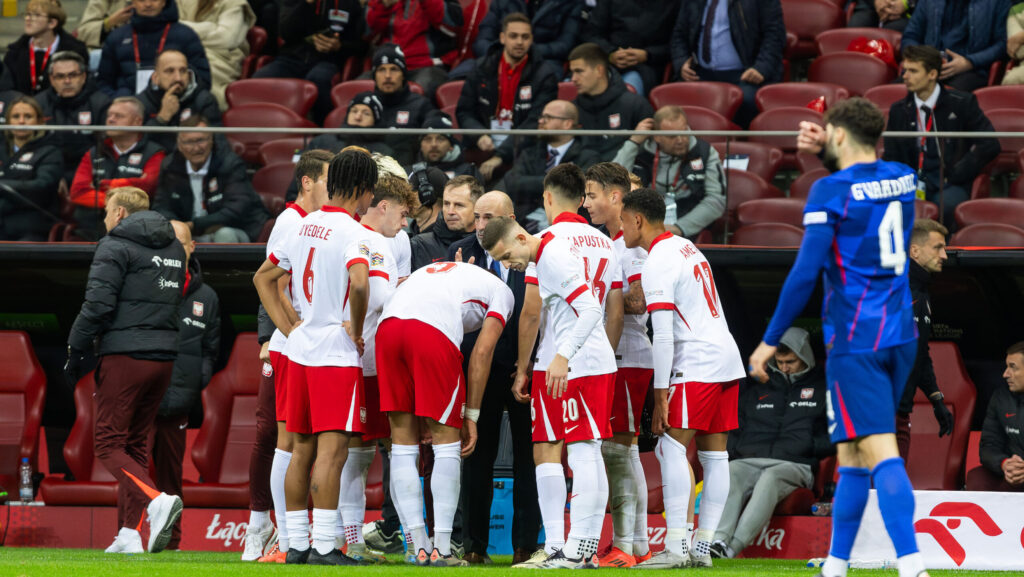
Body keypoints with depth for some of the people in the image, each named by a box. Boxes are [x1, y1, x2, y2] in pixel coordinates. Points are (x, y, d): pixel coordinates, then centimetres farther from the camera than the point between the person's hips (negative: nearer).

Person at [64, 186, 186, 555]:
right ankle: (129, 534, 6)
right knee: (136, 444, 12)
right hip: (164, 358, 7)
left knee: (109, 445, -5)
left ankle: (156, 500, -27)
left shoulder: (116, 246, -6)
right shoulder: (173, 248, 18)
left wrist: (75, 353, -5)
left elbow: (98, 303, -12)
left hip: (125, 357, -7)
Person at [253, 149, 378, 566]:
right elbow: (359, 282, -30)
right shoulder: (350, 232, -12)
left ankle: (297, 544, 14)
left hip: (299, 351, 8)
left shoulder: (305, 227, 12)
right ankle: (323, 546, -11)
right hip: (336, 356, -8)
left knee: (302, 449, 11)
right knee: (332, 449, -8)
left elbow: (263, 277, 21)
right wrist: (356, 329, -14)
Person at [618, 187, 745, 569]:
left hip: (697, 365, -9)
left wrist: (660, 397, -13)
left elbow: (663, 337, -15)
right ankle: (702, 548, 8)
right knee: (714, 455, 7)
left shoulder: (657, 265, -11)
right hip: (727, 357, 9)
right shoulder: (686, 248, 18)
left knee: (671, 448, -9)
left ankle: (676, 547, -15)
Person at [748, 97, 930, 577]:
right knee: (851, 454, 15)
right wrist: (823, 153, 24)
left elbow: (805, 272, -14)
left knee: (881, 453, -15)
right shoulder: (903, 179, 9)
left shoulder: (831, 191, -10)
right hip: (900, 335, 7)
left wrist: (770, 340, -8)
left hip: (855, 341, -7)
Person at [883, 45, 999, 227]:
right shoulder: (898, 111, 16)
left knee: (946, 204, -39)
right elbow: (892, 159, 16)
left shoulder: (962, 103, 5)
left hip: (949, 186, -2)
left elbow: (989, 145, -1)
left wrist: (954, 176, -7)